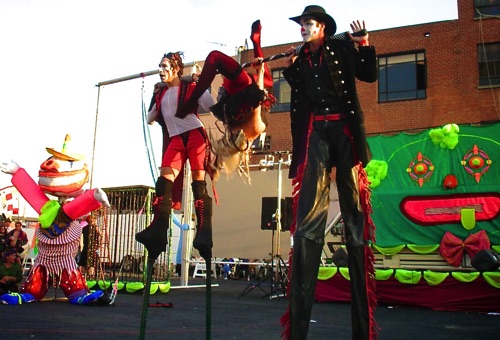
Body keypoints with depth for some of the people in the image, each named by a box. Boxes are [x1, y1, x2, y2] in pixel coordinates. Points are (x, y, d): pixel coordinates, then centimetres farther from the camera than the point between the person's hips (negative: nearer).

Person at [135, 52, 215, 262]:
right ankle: (157, 233, -18)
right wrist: (155, 97, 20)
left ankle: (204, 234, -13)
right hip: (175, 140, 5)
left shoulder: (192, 87, 4)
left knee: (199, 183, -10)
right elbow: (150, 119, 27)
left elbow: (211, 106, -7)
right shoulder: (161, 93, 20)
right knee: (164, 181, -12)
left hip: (195, 135, -5)